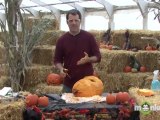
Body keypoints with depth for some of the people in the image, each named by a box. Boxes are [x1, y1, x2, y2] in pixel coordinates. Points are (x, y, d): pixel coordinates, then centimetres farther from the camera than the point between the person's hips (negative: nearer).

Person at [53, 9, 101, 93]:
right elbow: (57, 60, 7)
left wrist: (88, 59, -19)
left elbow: (98, 57, 1)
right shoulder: (62, 40, 2)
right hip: (69, 83, 1)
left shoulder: (89, 37, -1)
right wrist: (61, 69, -14)